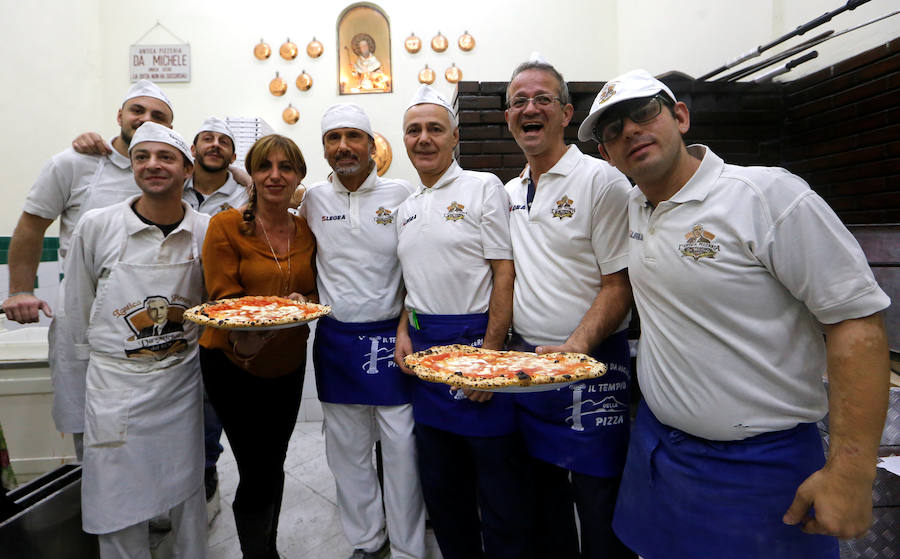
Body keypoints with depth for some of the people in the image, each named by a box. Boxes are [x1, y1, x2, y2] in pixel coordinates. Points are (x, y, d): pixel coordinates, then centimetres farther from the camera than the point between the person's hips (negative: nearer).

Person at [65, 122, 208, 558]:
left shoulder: (206, 232, -4)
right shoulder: (96, 226, -6)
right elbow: (78, 306, 5)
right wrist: (90, 366, 11)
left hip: (182, 380, 1)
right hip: (114, 385, -1)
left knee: (187, 492, 15)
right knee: (117, 499, 9)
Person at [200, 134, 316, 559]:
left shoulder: (307, 231, 1)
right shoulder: (226, 225, -10)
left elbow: (315, 291, 6)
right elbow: (224, 299, -12)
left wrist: (301, 303, -16)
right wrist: (249, 326, -30)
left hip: (288, 364, 5)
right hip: (233, 363, -4)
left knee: (274, 464, 19)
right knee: (257, 472, -3)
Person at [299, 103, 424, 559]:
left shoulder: (400, 194, -2)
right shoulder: (313, 200, 6)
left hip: (390, 336, -3)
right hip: (335, 338, 3)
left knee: (402, 447, 3)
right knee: (347, 448, 13)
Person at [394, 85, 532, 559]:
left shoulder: (484, 187, -5)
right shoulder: (406, 208, 15)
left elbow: (505, 274, -11)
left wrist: (490, 353, -16)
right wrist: (403, 332, 6)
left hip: (476, 340, -6)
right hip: (423, 347, 7)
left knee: (498, 479, 3)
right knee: (439, 477, 17)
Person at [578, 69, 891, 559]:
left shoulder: (769, 194, -17)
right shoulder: (631, 209, 3)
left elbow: (857, 320, -18)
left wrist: (850, 471, -20)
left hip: (760, 464, -5)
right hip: (656, 442, 6)